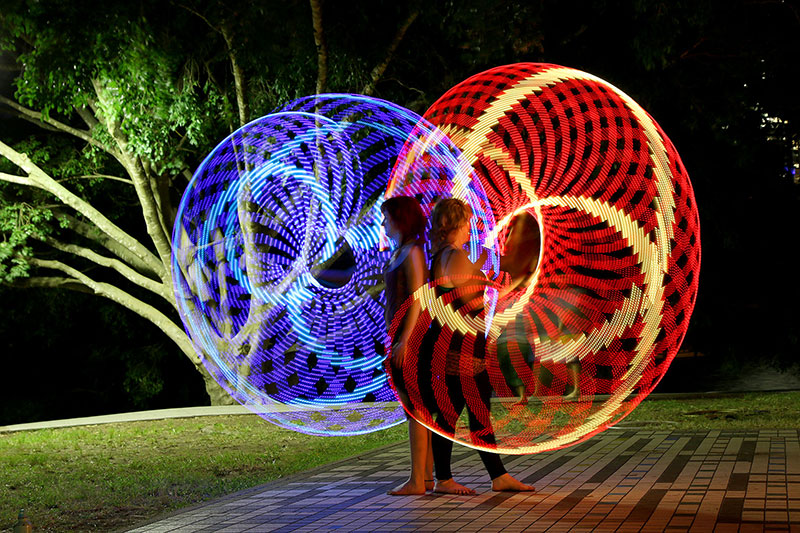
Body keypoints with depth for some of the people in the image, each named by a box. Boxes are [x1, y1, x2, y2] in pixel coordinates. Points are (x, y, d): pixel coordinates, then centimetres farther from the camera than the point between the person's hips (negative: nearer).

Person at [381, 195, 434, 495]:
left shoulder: (412, 251, -12)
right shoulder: (399, 252, 17)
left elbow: (417, 298, -18)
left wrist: (404, 340, -22)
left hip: (409, 336, -10)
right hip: (401, 336, 10)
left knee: (415, 409, -6)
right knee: (417, 409, 11)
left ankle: (416, 481, -3)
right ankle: (426, 476, 16)